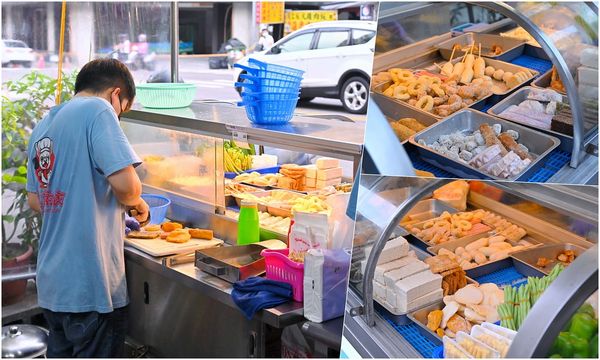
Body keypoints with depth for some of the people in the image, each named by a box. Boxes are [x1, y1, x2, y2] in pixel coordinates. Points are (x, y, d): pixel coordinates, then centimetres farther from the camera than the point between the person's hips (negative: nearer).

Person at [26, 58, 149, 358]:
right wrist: (137, 203, -1)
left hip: (52, 282, 8)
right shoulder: (98, 110, -12)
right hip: (90, 285, -8)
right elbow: (125, 184, -23)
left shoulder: (43, 126, 14)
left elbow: (36, 201, 19)